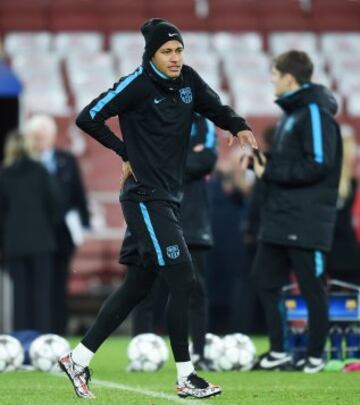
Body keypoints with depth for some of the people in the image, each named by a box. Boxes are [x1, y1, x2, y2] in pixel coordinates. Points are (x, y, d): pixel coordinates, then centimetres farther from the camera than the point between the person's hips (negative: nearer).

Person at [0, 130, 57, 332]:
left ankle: (21, 332, 2)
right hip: (40, 239, -1)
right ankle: (43, 331, -5)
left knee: (20, 288, 4)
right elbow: (50, 203, 2)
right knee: (42, 287, 1)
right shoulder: (39, 171, -1)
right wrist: (52, 233, 13)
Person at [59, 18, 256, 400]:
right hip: (145, 199, -8)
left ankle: (78, 358, 19)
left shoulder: (187, 80, 7)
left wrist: (238, 126, -9)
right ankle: (185, 378, -4)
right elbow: (88, 118, -11)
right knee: (181, 280, -11)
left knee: (137, 287, 11)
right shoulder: (137, 85, -13)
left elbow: (215, 108, 12)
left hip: (169, 197, 8)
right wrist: (126, 150, -6)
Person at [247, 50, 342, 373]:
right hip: (279, 219, 10)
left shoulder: (315, 113, -13)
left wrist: (270, 172, -15)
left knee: (312, 288, -1)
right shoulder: (292, 112, 16)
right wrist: (264, 162, 2)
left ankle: (315, 356, 8)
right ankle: (278, 353, 16)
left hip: (307, 222, -10)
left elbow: (318, 165, -21)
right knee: (265, 280, 9)